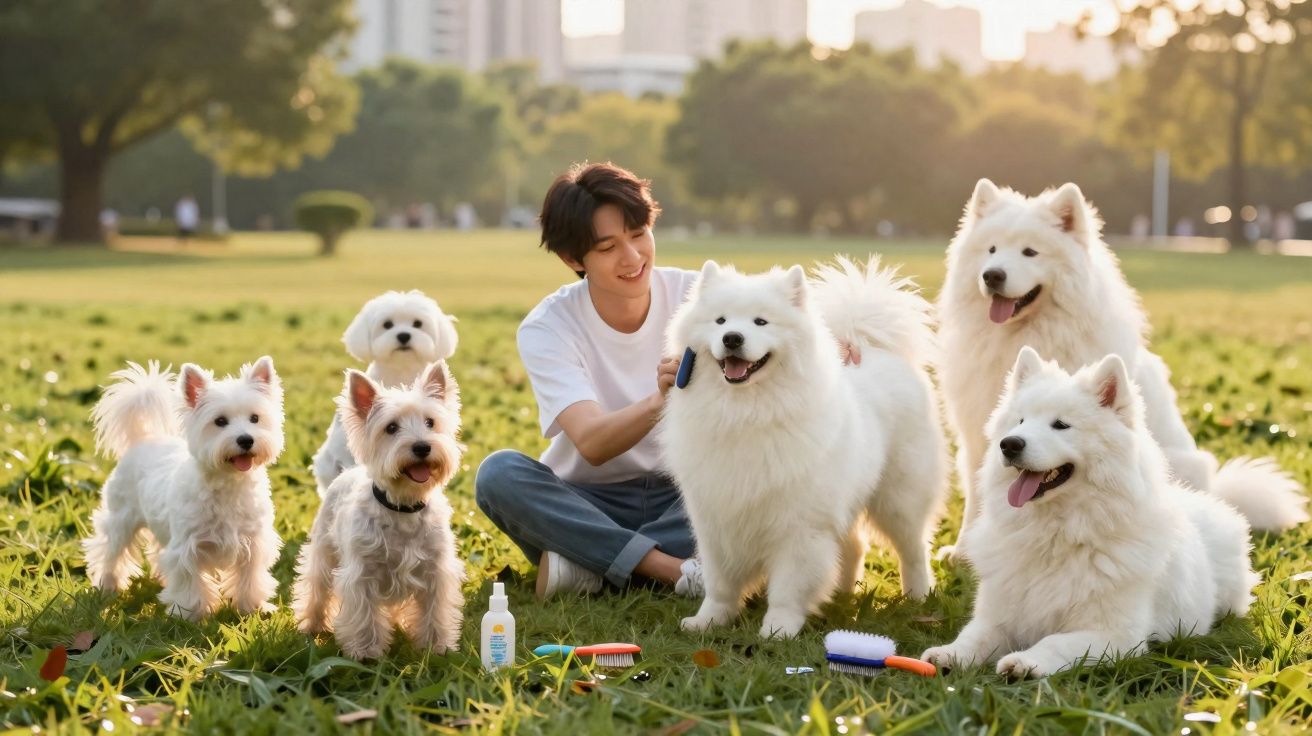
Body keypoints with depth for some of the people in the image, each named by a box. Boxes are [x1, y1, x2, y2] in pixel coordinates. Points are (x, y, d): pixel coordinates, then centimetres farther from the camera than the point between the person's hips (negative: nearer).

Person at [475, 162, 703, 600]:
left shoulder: (696, 296, -8)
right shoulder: (548, 329, -12)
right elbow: (592, 442, -27)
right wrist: (659, 401, -47)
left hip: (681, 499, 1)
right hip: (586, 506, 0)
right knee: (498, 472, -29)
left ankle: (590, 565, -25)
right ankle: (674, 570, -31)